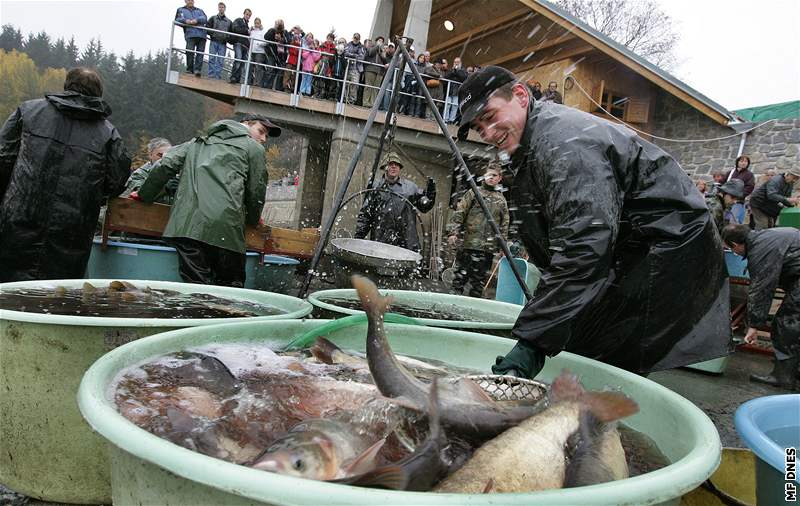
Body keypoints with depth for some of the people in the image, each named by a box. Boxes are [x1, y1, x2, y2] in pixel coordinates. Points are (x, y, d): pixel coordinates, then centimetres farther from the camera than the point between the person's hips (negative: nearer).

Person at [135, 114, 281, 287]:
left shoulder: (198, 142, 28)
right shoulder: (254, 148, 15)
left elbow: (165, 166, 18)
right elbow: (256, 192, 13)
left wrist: (144, 195, 28)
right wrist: (252, 219, 31)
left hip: (186, 225, 4)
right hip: (225, 227, -4)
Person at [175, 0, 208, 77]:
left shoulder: (200, 10, 29)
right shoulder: (181, 10, 27)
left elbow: (205, 19, 11)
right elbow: (177, 20, 11)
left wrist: (197, 20, -8)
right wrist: (185, 21, -9)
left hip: (201, 34, 2)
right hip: (190, 34, -2)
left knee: (200, 52, -12)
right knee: (190, 52, -16)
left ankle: (197, 69, -16)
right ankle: (189, 69, -7)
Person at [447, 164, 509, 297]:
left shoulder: (501, 200, 16)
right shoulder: (473, 193, 7)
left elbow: (504, 224, 16)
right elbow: (459, 214, 1)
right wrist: (454, 232, -9)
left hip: (488, 247, 3)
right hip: (468, 243, -3)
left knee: (479, 279, 6)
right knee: (461, 275, -2)